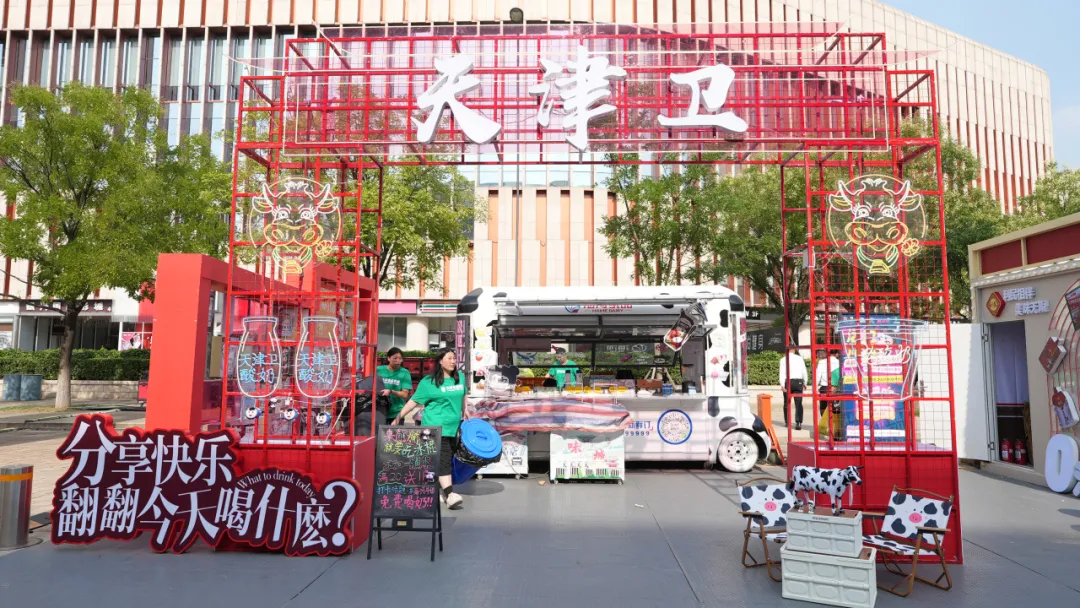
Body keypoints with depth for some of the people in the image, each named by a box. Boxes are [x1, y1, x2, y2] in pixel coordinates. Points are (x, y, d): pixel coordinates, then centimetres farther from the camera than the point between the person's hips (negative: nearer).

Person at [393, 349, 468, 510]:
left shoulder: (460, 377, 8)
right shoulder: (428, 382, -6)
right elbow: (414, 401, -3)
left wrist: (464, 413, 24)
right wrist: (398, 418, -4)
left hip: (453, 427, 6)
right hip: (436, 427, -6)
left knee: (447, 459, 9)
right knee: (443, 459, -13)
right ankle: (449, 494, -19)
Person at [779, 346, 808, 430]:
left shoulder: (784, 359, 0)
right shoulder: (800, 358, 4)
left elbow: (782, 372, -8)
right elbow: (804, 372, 5)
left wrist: (782, 384, -11)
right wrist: (805, 383, 16)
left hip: (788, 382, 0)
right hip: (798, 381, 0)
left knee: (787, 403, 14)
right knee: (798, 403, -3)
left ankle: (787, 421, 23)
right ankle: (798, 423, -13)